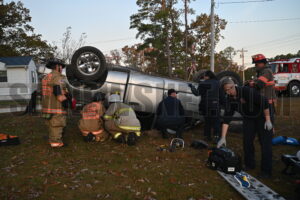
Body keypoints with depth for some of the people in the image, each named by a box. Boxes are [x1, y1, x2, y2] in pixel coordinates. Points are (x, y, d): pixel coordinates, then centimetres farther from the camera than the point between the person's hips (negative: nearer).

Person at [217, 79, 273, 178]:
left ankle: (266, 171, 4)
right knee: (247, 141, 4)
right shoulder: (230, 99, -12)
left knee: (265, 144, -5)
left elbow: (264, 102, -25)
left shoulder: (248, 91, -31)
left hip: (262, 116, -6)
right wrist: (223, 138, -14)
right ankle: (249, 165, 23)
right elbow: (227, 118, -12)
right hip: (248, 118, 6)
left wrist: (268, 120, -20)